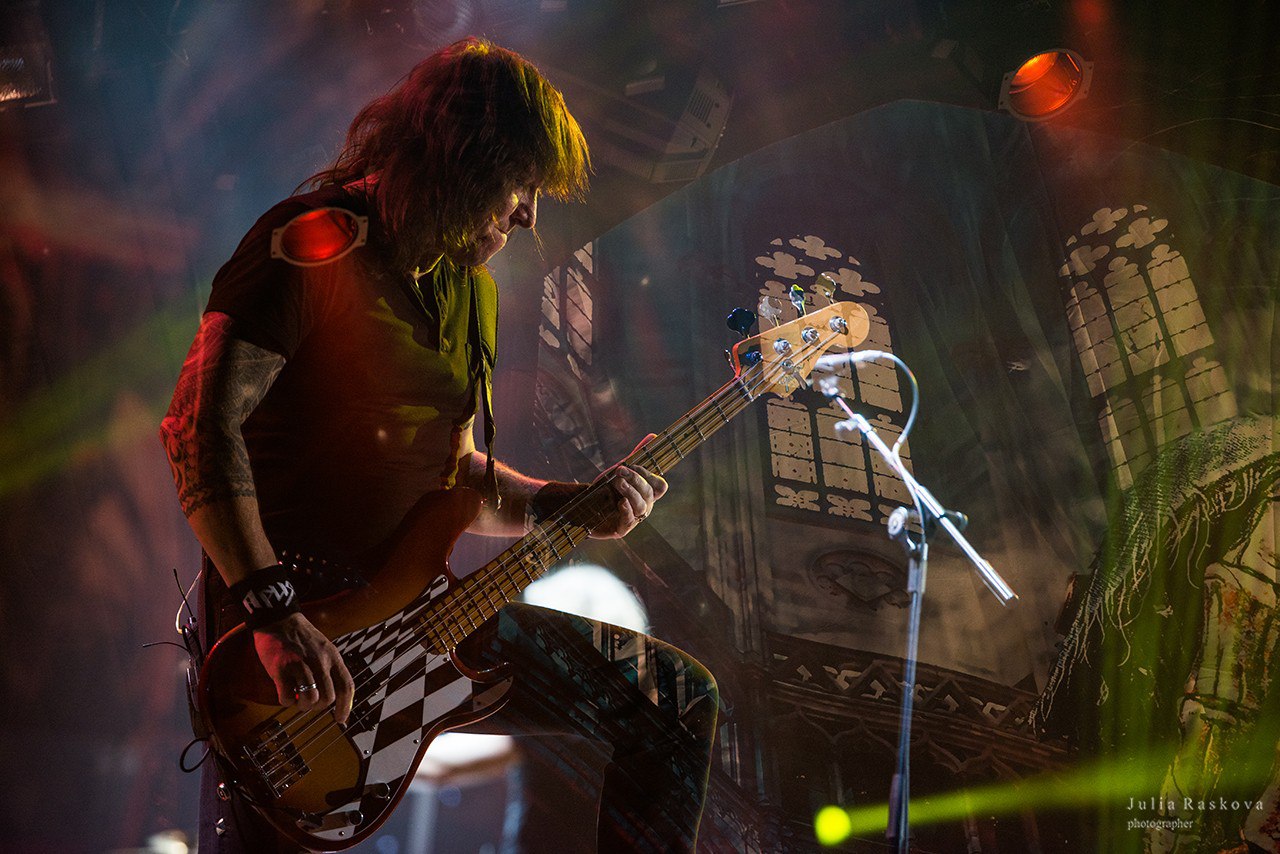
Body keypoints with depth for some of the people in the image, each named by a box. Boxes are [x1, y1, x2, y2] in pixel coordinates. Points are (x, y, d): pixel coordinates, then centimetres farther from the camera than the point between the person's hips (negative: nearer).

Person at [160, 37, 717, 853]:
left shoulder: (472, 290, 15)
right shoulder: (314, 246, -11)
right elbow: (202, 424, -20)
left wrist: (566, 507, 3)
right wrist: (271, 611, -27)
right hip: (287, 604, -7)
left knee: (679, 696, 6)